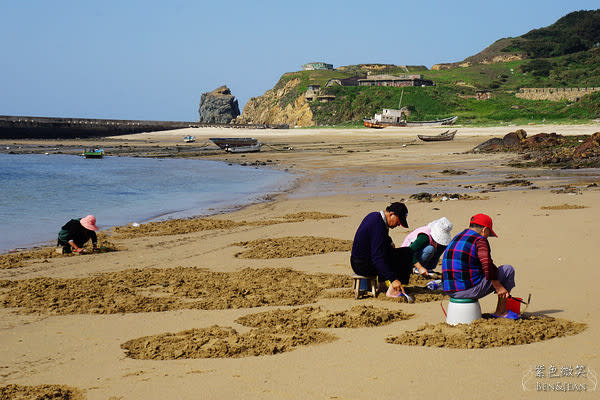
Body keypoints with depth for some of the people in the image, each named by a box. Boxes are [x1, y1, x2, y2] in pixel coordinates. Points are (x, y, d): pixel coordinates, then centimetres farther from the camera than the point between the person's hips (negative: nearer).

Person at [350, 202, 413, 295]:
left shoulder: (374, 215, 6)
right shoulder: (378, 226, -25)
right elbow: (377, 258, -30)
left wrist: (389, 242, 13)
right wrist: (393, 279, -32)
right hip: (364, 267, -10)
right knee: (407, 253, -9)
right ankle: (394, 290, -9)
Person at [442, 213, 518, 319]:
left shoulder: (456, 239, 20)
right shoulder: (479, 240, -8)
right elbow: (487, 266, -20)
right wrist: (498, 287, -12)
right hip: (469, 289, -9)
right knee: (508, 270, 3)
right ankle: (501, 311, 8)